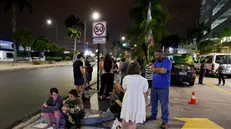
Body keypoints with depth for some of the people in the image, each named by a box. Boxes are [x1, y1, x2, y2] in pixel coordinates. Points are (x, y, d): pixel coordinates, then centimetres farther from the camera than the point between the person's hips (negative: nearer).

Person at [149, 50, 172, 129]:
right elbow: (151, 70, 3)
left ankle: (165, 121, 11)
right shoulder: (156, 61, 13)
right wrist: (159, 69, -12)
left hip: (163, 87, -7)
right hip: (154, 86, 7)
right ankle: (153, 115, 36)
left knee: (164, 105, 0)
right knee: (153, 102, 18)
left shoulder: (167, 61, -11)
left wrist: (156, 69, -6)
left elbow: (163, 71, -23)